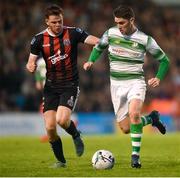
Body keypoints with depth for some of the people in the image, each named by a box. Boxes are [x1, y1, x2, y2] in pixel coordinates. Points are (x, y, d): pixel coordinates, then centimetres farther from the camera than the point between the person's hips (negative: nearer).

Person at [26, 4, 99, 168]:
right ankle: (60, 160, 17)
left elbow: (96, 41, -15)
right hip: (51, 87, 3)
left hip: (70, 85, -3)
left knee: (62, 120, -23)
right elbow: (31, 61, 3)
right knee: (50, 127, -6)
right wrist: (31, 66, -21)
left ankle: (76, 136, 12)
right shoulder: (39, 39, -1)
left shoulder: (72, 33, -7)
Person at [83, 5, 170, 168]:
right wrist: (91, 61, -2)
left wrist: (158, 78, -12)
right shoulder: (111, 33, -1)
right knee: (125, 128, 3)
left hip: (136, 82, -4)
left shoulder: (145, 39, -7)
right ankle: (152, 118, 32)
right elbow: (98, 47, 18)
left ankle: (135, 155, -23)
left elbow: (164, 60, 4)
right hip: (116, 84, 4)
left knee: (134, 113, -33)